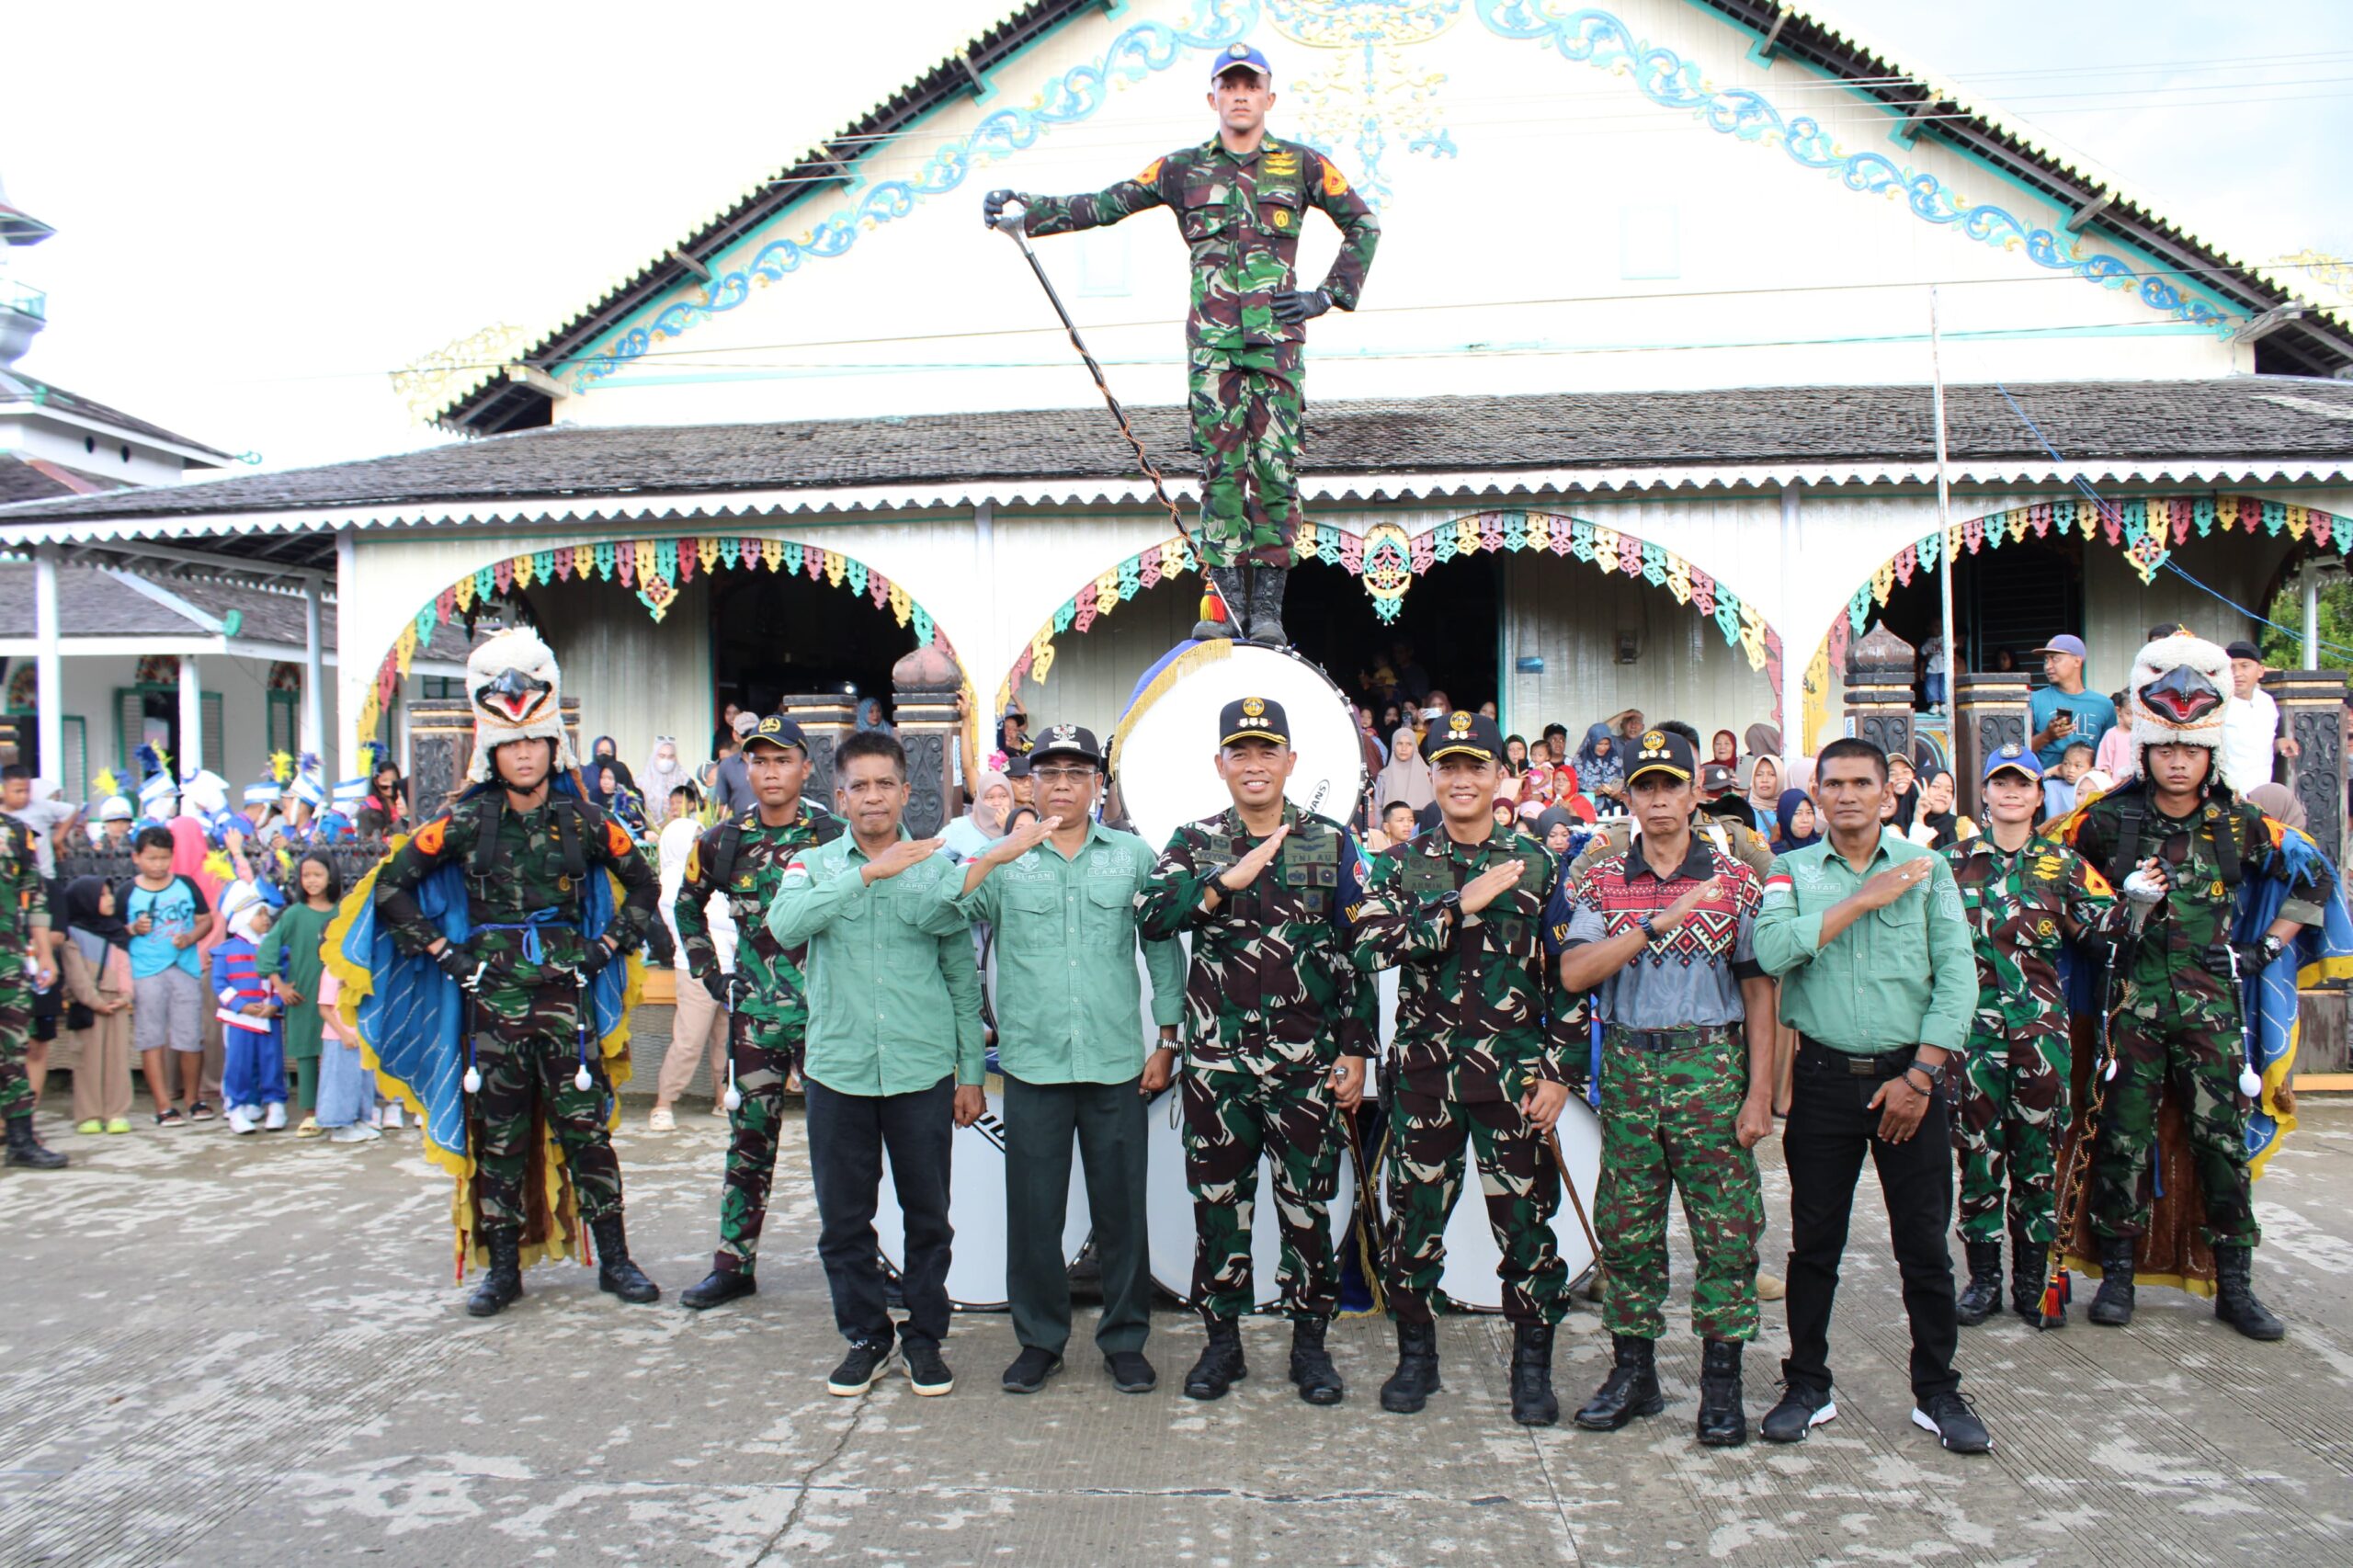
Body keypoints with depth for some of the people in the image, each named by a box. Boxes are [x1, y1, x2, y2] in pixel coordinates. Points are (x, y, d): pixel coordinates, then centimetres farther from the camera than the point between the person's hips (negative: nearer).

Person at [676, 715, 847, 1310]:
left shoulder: (836, 837, -5)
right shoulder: (723, 843, 5)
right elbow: (687, 905, 22)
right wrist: (707, 972, 15)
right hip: (754, 1013, 3)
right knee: (749, 1139, 9)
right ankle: (734, 1263, 17)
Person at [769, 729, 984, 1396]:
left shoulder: (939, 868, 4)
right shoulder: (813, 865, 4)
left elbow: (963, 977, 8)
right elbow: (785, 925, -19)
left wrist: (972, 1072, 7)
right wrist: (869, 872, -25)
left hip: (923, 1069, 0)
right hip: (838, 1068, 0)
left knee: (928, 1215, 8)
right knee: (843, 1218, 9)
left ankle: (926, 1337, 25)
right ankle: (865, 1338, 27)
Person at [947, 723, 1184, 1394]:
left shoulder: (1132, 855, 6)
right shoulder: (1003, 859, 5)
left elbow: (1163, 950, 9)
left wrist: (1167, 1041, 4)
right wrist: (996, 856, -20)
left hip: (1117, 1062, 0)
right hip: (1033, 1062, 0)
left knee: (1121, 1207, 7)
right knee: (1032, 1209, 6)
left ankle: (1124, 1339, 23)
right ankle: (1039, 1339, 23)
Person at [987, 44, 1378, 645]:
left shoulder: (1302, 164, 10)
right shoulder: (1182, 168, 12)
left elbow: (1364, 225, 18)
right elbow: (1103, 205, 9)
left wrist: (1328, 296, 7)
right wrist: (1026, 212, -1)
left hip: (1277, 336, -1)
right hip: (1212, 338, 1)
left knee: (1275, 467, -6)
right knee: (1220, 466, -3)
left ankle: (1267, 605, -2)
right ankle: (1227, 601, -1)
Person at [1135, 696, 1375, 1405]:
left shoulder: (1332, 844, 4)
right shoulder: (1194, 843, 5)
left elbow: (1357, 953, 3)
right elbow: (1150, 917, -12)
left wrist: (1355, 1052, -1)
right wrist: (1226, 881, -22)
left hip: (1307, 1061, 0)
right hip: (1216, 1060, 1)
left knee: (1308, 1204, 7)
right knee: (1218, 1200, 9)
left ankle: (1310, 1342, 22)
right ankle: (1222, 1339, 23)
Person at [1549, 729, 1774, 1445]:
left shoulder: (1736, 881, 4)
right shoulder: (1598, 883, 6)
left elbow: (1758, 990, 3)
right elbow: (1573, 974, -8)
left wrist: (1760, 1091, -4)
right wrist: (1659, 922, -16)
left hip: (1712, 1065, -1)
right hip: (1628, 1066, 2)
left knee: (1726, 1227, 0)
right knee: (1625, 1226, 7)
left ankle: (1721, 1382, 12)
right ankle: (1632, 1371, 20)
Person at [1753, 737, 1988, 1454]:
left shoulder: (1927, 869, 4)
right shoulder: (1791, 870, 4)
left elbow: (1957, 976, -2)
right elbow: (1772, 949, -15)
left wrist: (1920, 1076, -9)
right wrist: (1865, 899, -14)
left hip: (1910, 1076, 0)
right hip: (1824, 1078, 0)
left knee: (1925, 1245, 6)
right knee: (1814, 1243, 8)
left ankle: (1937, 1393, 21)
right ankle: (1807, 1387, 21)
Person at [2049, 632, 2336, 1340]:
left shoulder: (2241, 825, 3)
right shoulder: (2108, 819, -3)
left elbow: (2315, 876, 16)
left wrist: (2270, 946, 10)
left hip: (2212, 1002, 2)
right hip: (2133, 1001, -1)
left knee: (2222, 1138, 5)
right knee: (2124, 1137, 1)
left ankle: (2235, 1283, 16)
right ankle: (2118, 1272, 13)